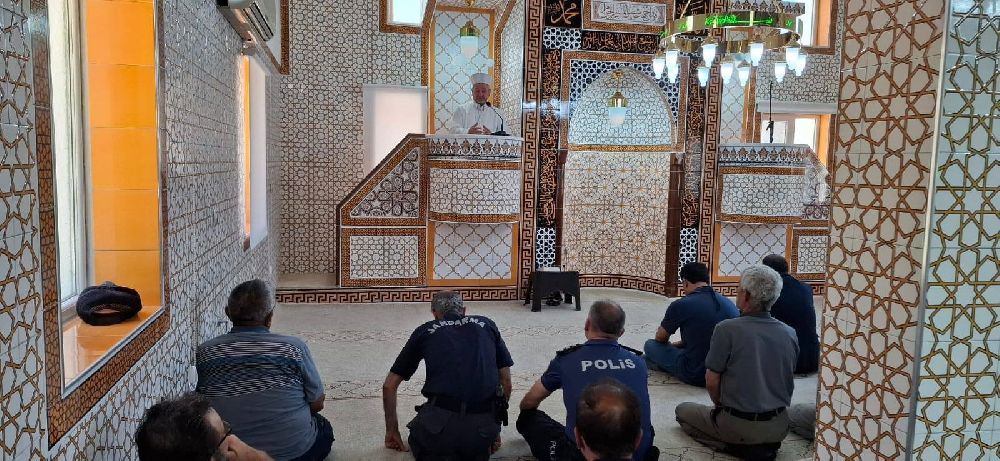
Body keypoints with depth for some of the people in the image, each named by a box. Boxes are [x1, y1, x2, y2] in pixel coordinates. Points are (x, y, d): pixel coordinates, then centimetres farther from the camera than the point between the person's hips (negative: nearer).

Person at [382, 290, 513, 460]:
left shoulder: (425, 330, 16)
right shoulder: (486, 325, 19)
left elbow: (389, 386, 20)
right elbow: (506, 382, 18)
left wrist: (392, 429, 32)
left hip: (439, 422, -2)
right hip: (483, 426, 2)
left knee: (418, 440, 32)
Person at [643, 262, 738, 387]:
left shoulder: (681, 305, -12)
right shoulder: (730, 304, 4)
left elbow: (660, 338, 6)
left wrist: (670, 345, 29)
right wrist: (678, 344, 30)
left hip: (696, 376, -6)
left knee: (650, 345, 7)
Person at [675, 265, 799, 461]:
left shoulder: (727, 329, -18)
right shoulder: (789, 334, -3)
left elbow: (712, 382, -12)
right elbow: (788, 381, 10)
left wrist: (721, 405, 8)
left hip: (739, 425, -6)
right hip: (779, 427, 6)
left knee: (683, 410, 18)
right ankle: (765, 445, 10)